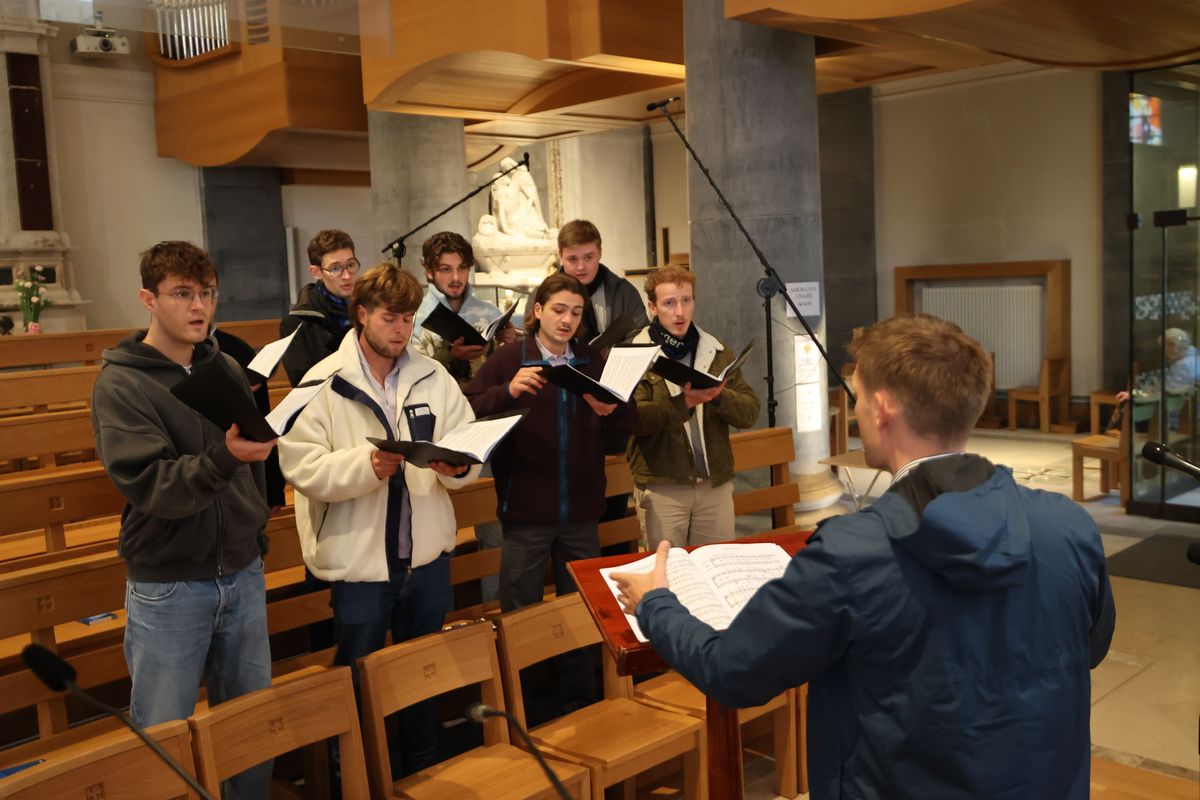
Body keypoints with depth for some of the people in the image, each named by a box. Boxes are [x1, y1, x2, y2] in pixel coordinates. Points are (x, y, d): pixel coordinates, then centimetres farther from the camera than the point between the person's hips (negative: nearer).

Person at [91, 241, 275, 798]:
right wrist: (222, 458, -36)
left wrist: (255, 520, 11)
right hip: (168, 585, -4)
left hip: (243, 573, 4)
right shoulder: (120, 383, -9)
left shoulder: (227, 370, 5)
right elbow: (150, 485, -21)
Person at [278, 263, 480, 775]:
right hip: (358, 560, -3)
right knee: (359, 680, 11)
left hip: (427, 555, 4)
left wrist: (457, 465, -25)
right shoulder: (324, 383, -8)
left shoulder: (434, 377, 2)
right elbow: (300, 466, -16)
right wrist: (365, 465, -29)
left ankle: (423, 770, 40)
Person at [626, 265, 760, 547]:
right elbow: (633, 418, -15)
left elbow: (750, 412, 2)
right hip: (661, 488, -3)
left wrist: (718, 397, -17)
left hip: (716, 484, 4)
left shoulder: (717, 351, 7)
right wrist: (684, 402, -28)